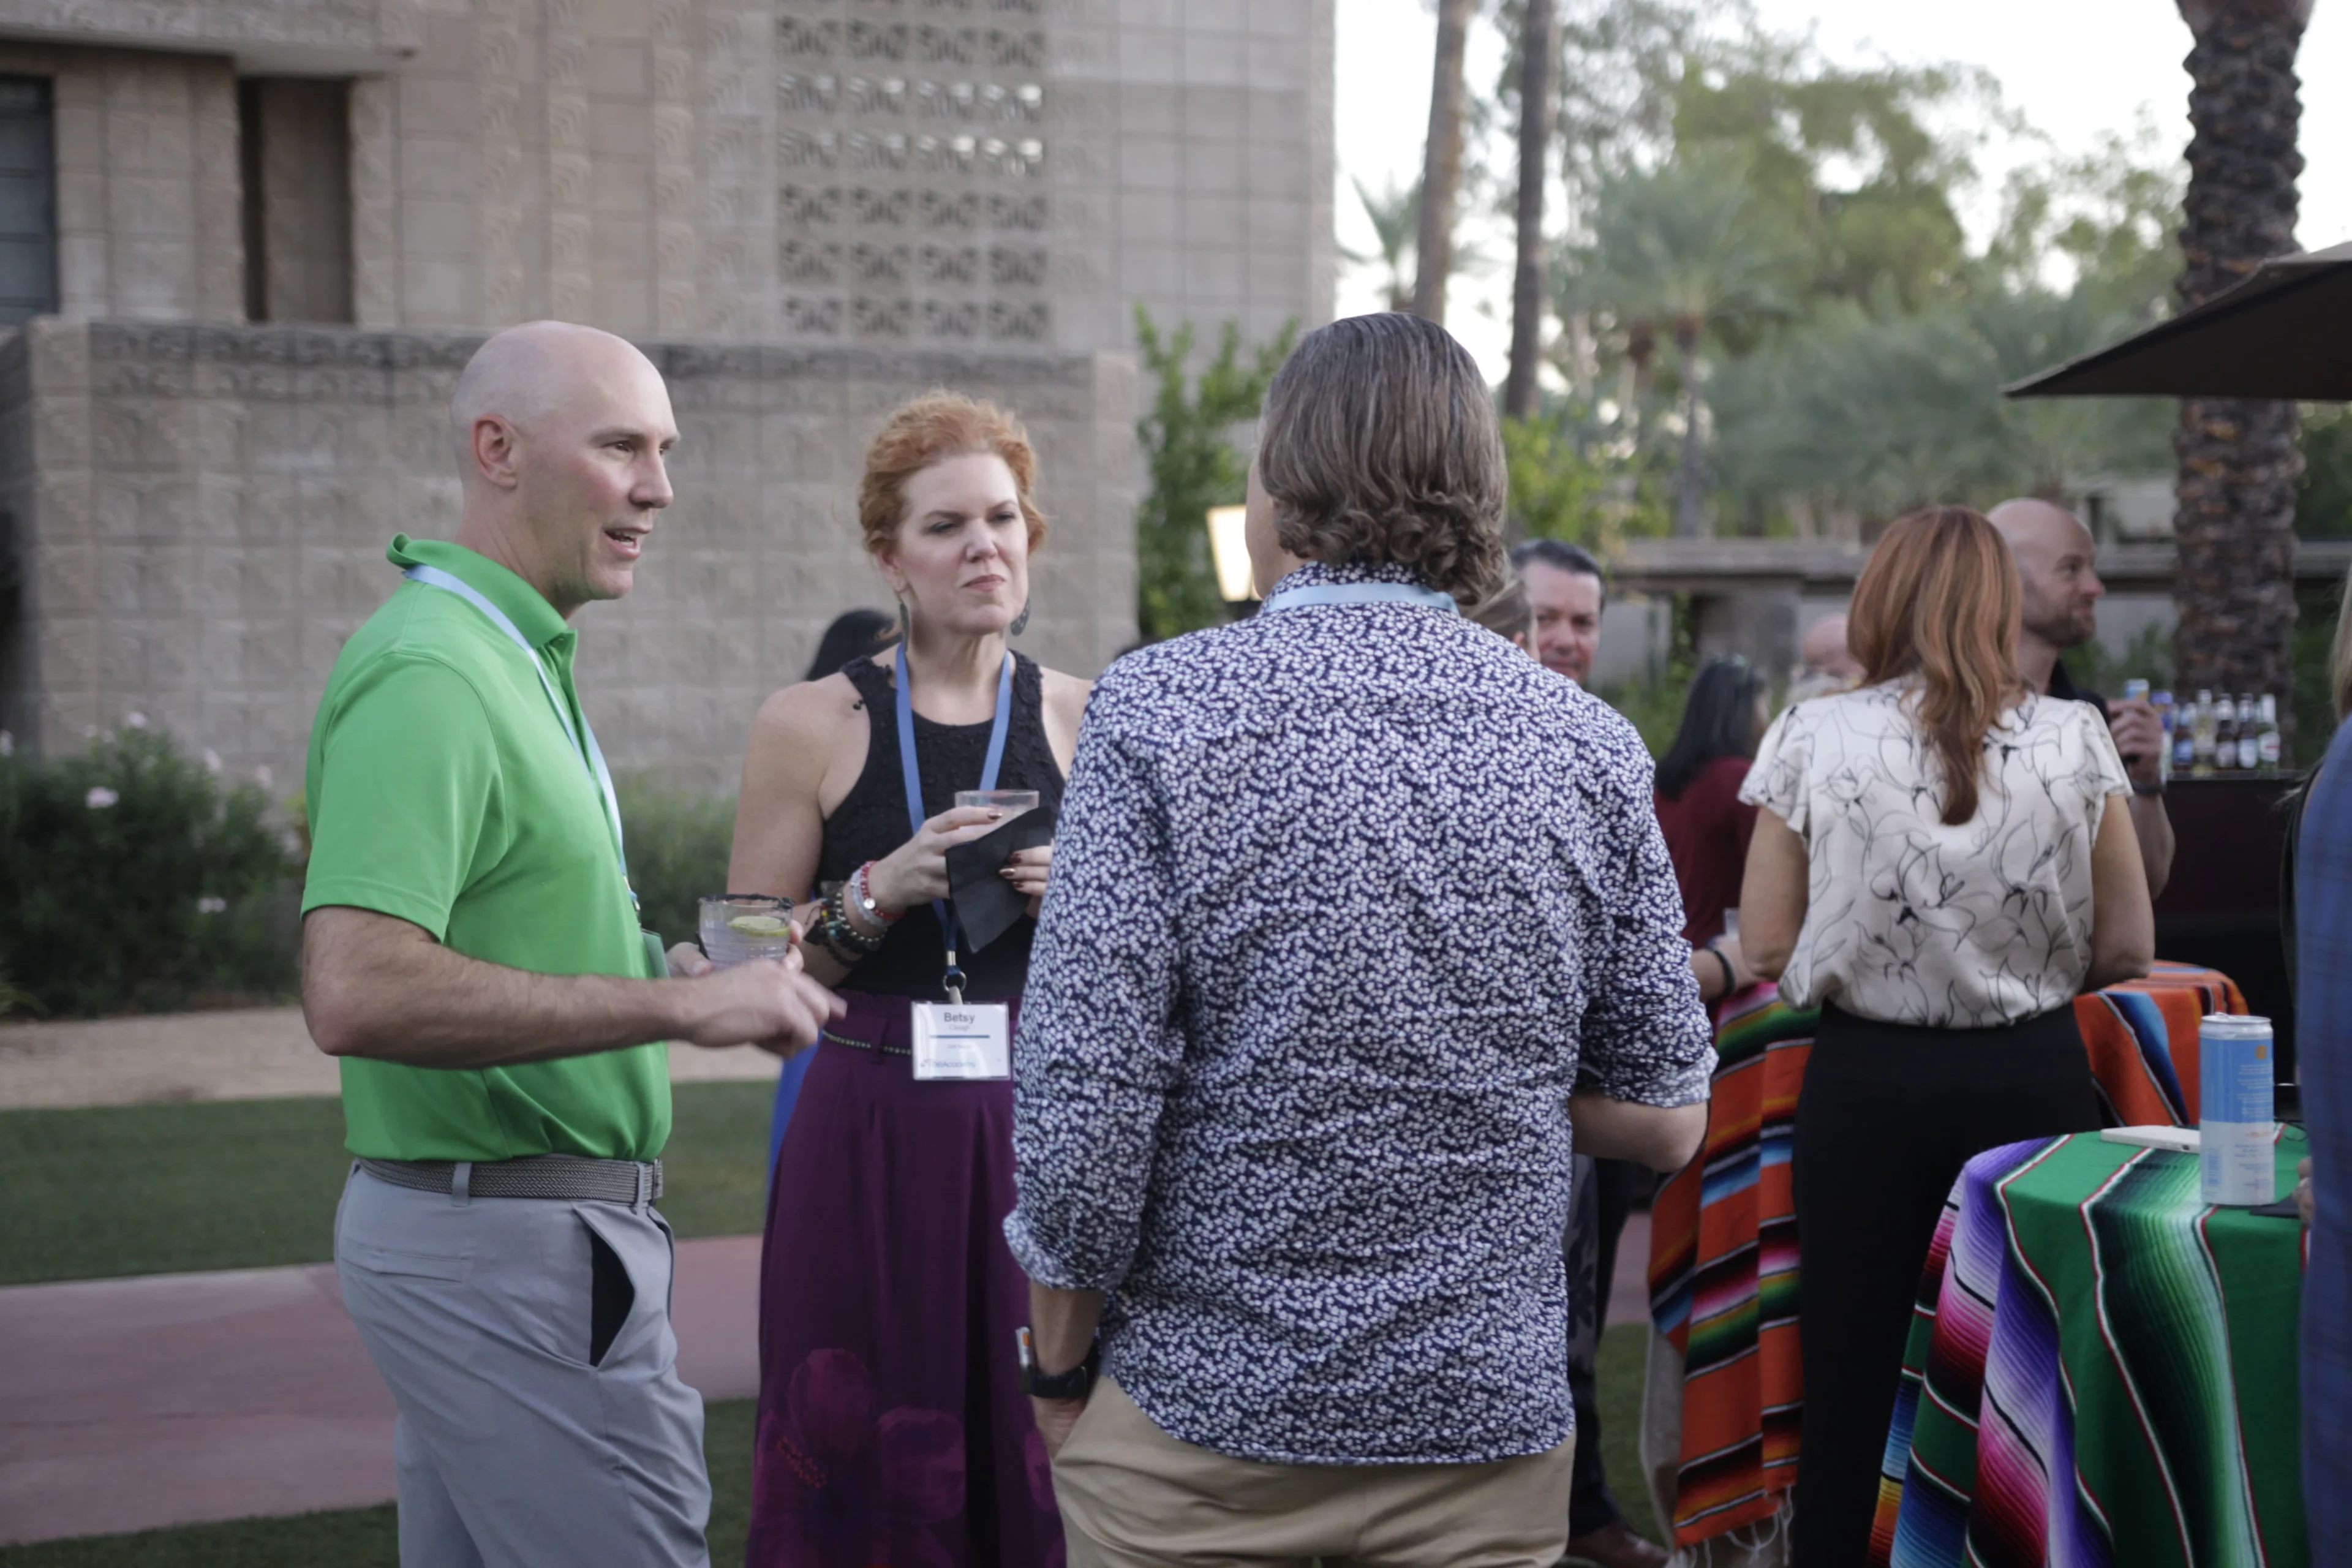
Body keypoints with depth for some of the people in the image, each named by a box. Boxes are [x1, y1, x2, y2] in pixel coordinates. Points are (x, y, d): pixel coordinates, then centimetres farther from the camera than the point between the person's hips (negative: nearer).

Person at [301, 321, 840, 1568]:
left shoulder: (511, 659, 15)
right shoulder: (431, 673, -18)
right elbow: (356, 994, -29)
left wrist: (661, 967, 11)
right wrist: (681, 1006, -26)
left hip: (463, 1220, 10)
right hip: (517, 1244, -10)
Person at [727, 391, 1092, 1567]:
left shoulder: (1084, 723, 6)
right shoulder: (811, 725, 1)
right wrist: (881, 892, -14)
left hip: (1042, 1134, 1)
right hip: (868, 1147, -1)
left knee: (1037, 1462, 4)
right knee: (863, 1464, 3)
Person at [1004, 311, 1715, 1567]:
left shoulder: (1157, 711, -11)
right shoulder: (1590, 746, -1)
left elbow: (1082, 1103, -14)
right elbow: (1665, 1121, 2)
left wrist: (1060, 1369, -1)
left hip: (1203, 1409, -2)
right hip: (1490, 1411, 3)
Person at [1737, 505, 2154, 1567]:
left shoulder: (1814, 738, -5)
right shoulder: (2073, 741, -2)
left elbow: (1766, 947, -3)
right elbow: (2128, 948, 2)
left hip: (1868, 1081, -1)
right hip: (2032, 1077, 1)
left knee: (1853, 1381, 7)